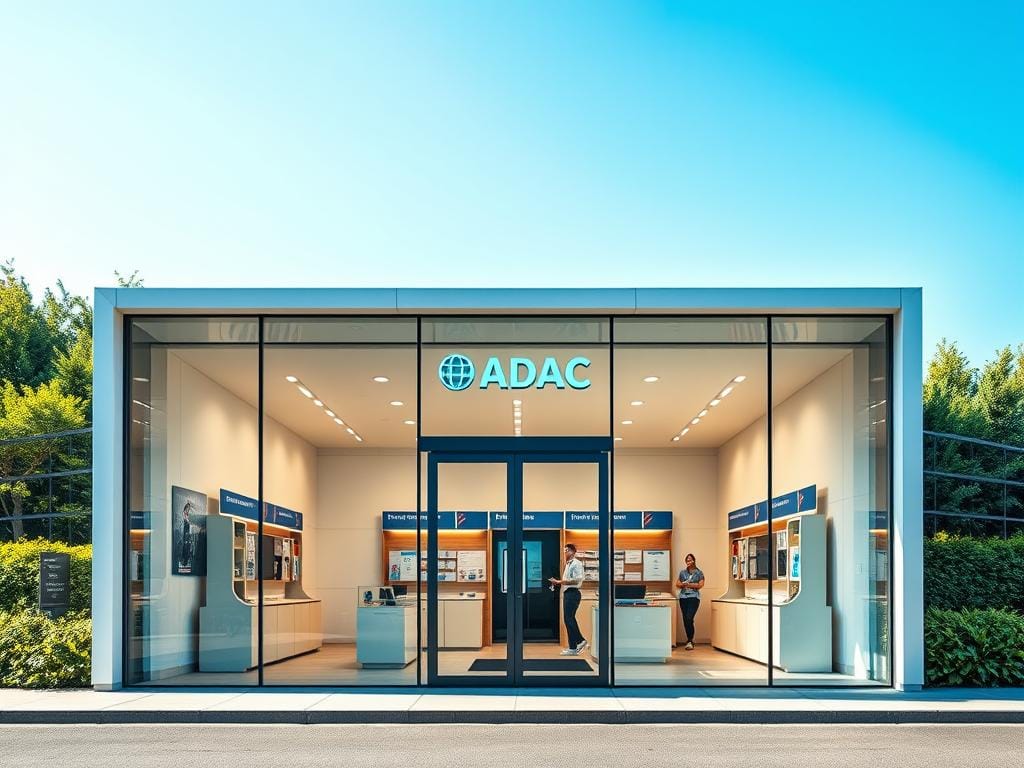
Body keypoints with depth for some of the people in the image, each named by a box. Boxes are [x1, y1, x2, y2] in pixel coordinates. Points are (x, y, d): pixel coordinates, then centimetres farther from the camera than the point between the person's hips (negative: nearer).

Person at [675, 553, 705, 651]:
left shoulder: (699, 572, 6)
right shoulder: (682, 572, 16)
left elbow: (701, 585, -4)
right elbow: (677, 584, 13)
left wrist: (689, 585, -10)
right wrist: (683, 584, -8)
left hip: (694, 597, -4)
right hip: (683, 597, 4)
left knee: (689, 618, -16)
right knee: (685, 619, 3)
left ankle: (690, 641, -13)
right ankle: (690, 640, 15)